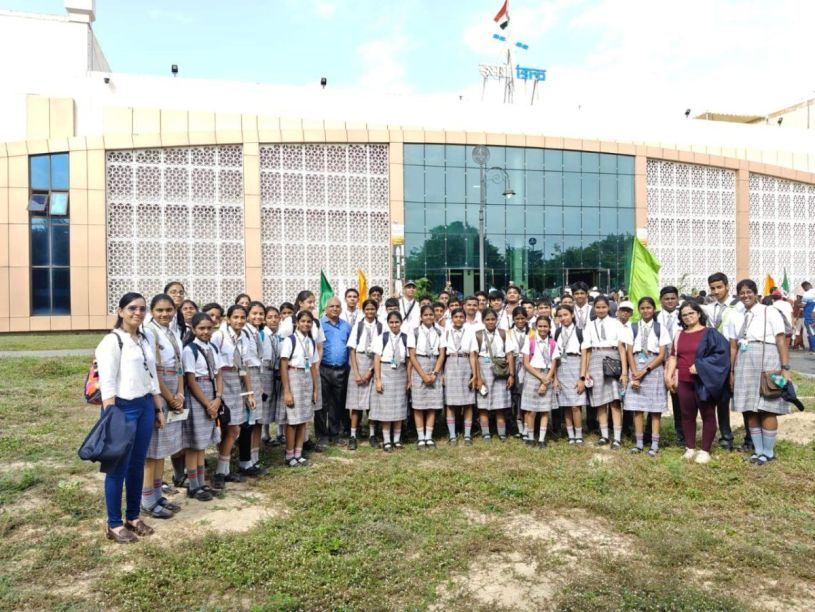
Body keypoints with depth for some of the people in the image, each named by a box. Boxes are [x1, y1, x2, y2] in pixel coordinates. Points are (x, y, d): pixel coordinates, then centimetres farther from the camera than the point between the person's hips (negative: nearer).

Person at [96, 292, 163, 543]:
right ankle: (114, 524, 16)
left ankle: (133, 517, 26)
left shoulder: (145, 340, 12)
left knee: (138, 464, 13)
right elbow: (107, 383, -14)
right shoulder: (112, 341, -10)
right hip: (123, 407, -7)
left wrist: (159, 409, 15)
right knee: (119, 467, 2)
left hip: (145, 406, 7)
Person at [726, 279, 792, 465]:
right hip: (744, 364, 5)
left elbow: (781, 342, -6)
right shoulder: (735, 317, 10)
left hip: (767, 361, -4)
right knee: (750, 410, 7)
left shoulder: (770, 312, -3)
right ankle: (758, 450, 19)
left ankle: (768, 452, 11)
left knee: (767, 409, -1)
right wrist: (732, 371, 11)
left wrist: (785, 368, -11)